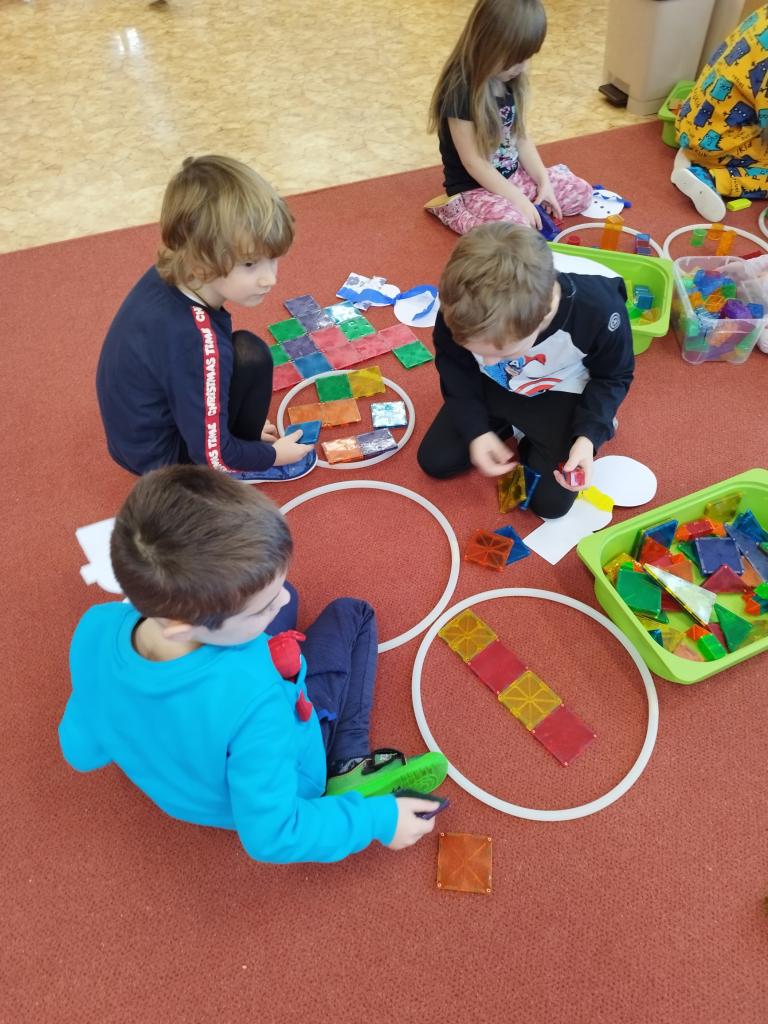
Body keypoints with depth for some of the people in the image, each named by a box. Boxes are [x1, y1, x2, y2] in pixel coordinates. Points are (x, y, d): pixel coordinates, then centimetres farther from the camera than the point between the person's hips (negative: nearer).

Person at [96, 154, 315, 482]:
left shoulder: (164, 278, -11)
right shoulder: (195, 342, -35)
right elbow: (213, 455, -25)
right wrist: (273, 454, -7)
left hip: (136, 430, 8)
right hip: (161, 457, -8)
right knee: (250, 356, -20)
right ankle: (243, 470, 1)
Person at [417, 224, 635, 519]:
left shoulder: (598, 312, -37)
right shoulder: (459, 311, -33)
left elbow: (612, 377, -14)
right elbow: (453, 365, -9)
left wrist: (589, 435, -28)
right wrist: (475, 429, -18)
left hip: (560, 394, -2)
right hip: (491, 386, 3)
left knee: (550, 502, -5)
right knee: (434, 461, 2)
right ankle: (510, 425, 21)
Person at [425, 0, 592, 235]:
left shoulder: (510, 81, 0)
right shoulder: (459, 92, -25)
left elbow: (521, 137, 8)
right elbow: (473, 162, -24)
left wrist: (543, 181, -2)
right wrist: (518, 199, -23)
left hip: (513, 175, 8)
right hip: (474, 187, -8)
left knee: (582, 192, 7)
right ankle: (452, 210, -8)